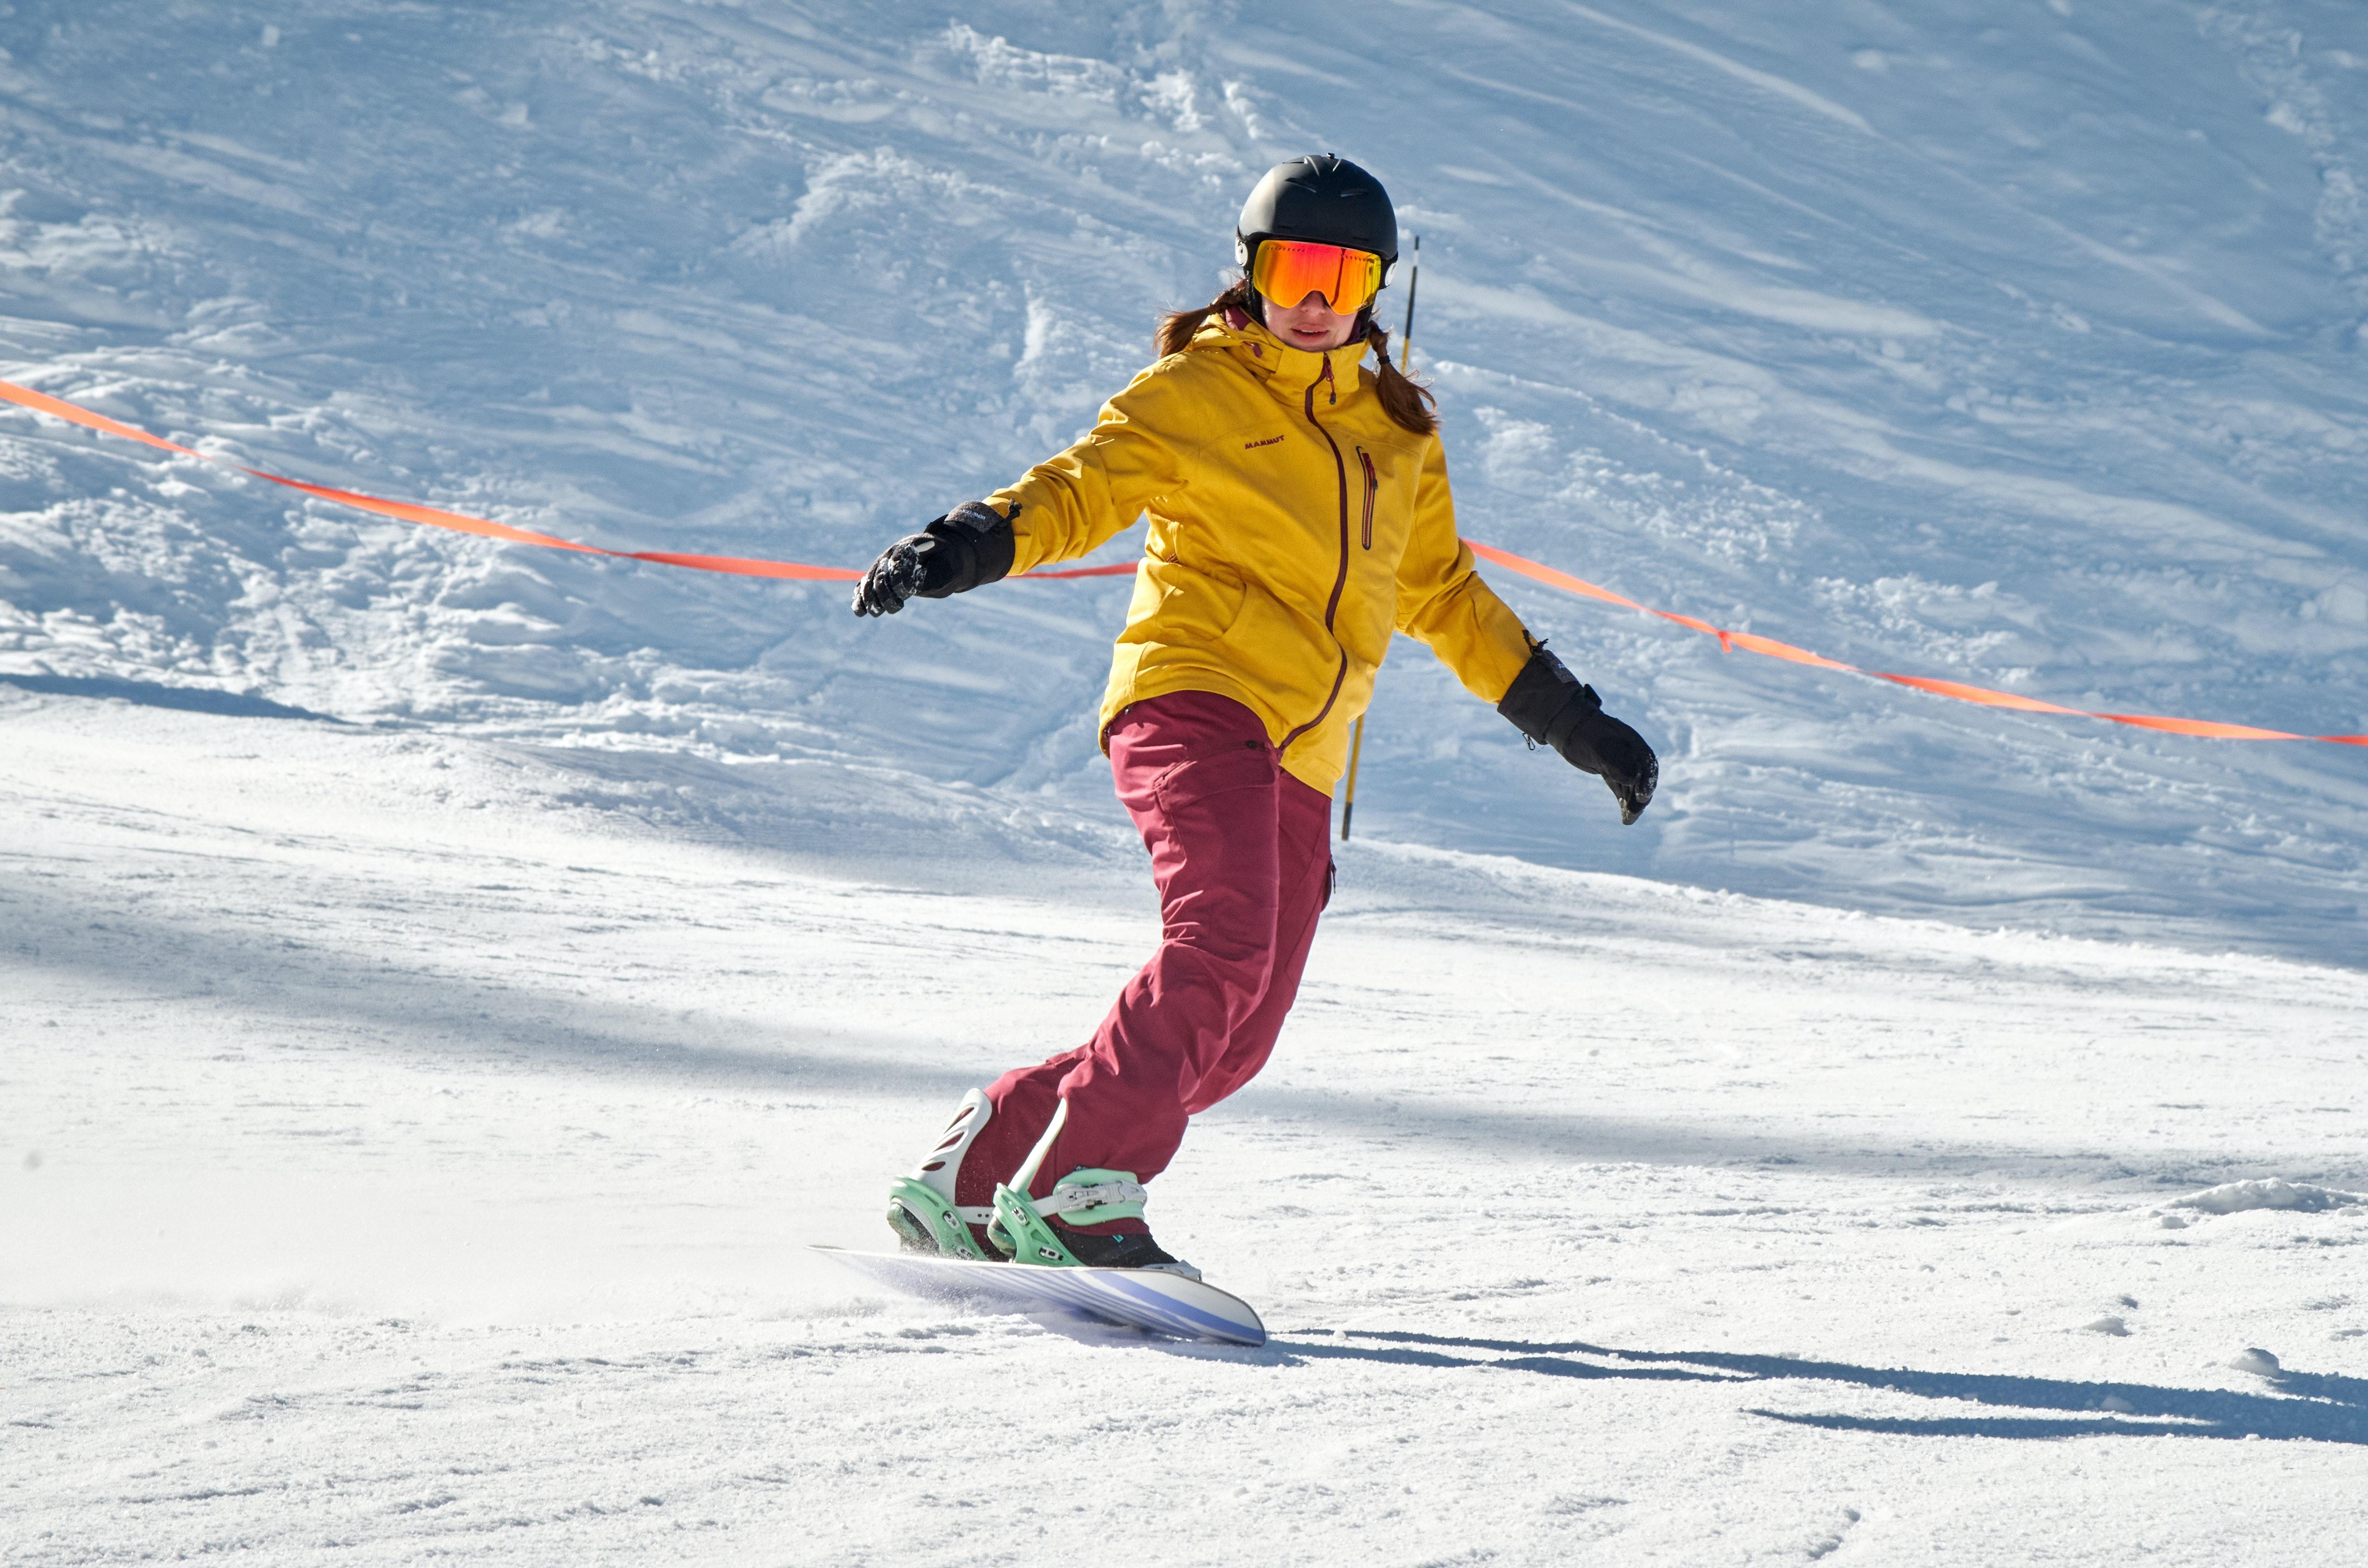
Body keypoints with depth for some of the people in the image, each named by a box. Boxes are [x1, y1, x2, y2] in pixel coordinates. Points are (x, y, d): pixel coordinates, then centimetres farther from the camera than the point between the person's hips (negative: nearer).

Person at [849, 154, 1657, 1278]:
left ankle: (971, 1174, 6)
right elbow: (1080, 489, -5)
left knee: (1229, 1046, -2)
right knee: (1221, 943, -29)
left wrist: (1573, 722, 29)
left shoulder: (1398, 433, 22)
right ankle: (1076, 1196, -27)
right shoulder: (1193, 393, 6)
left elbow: (1445, 597, 30)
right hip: (1193, 700, -6)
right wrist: (973, 543, -26)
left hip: (1299, 764, 6)